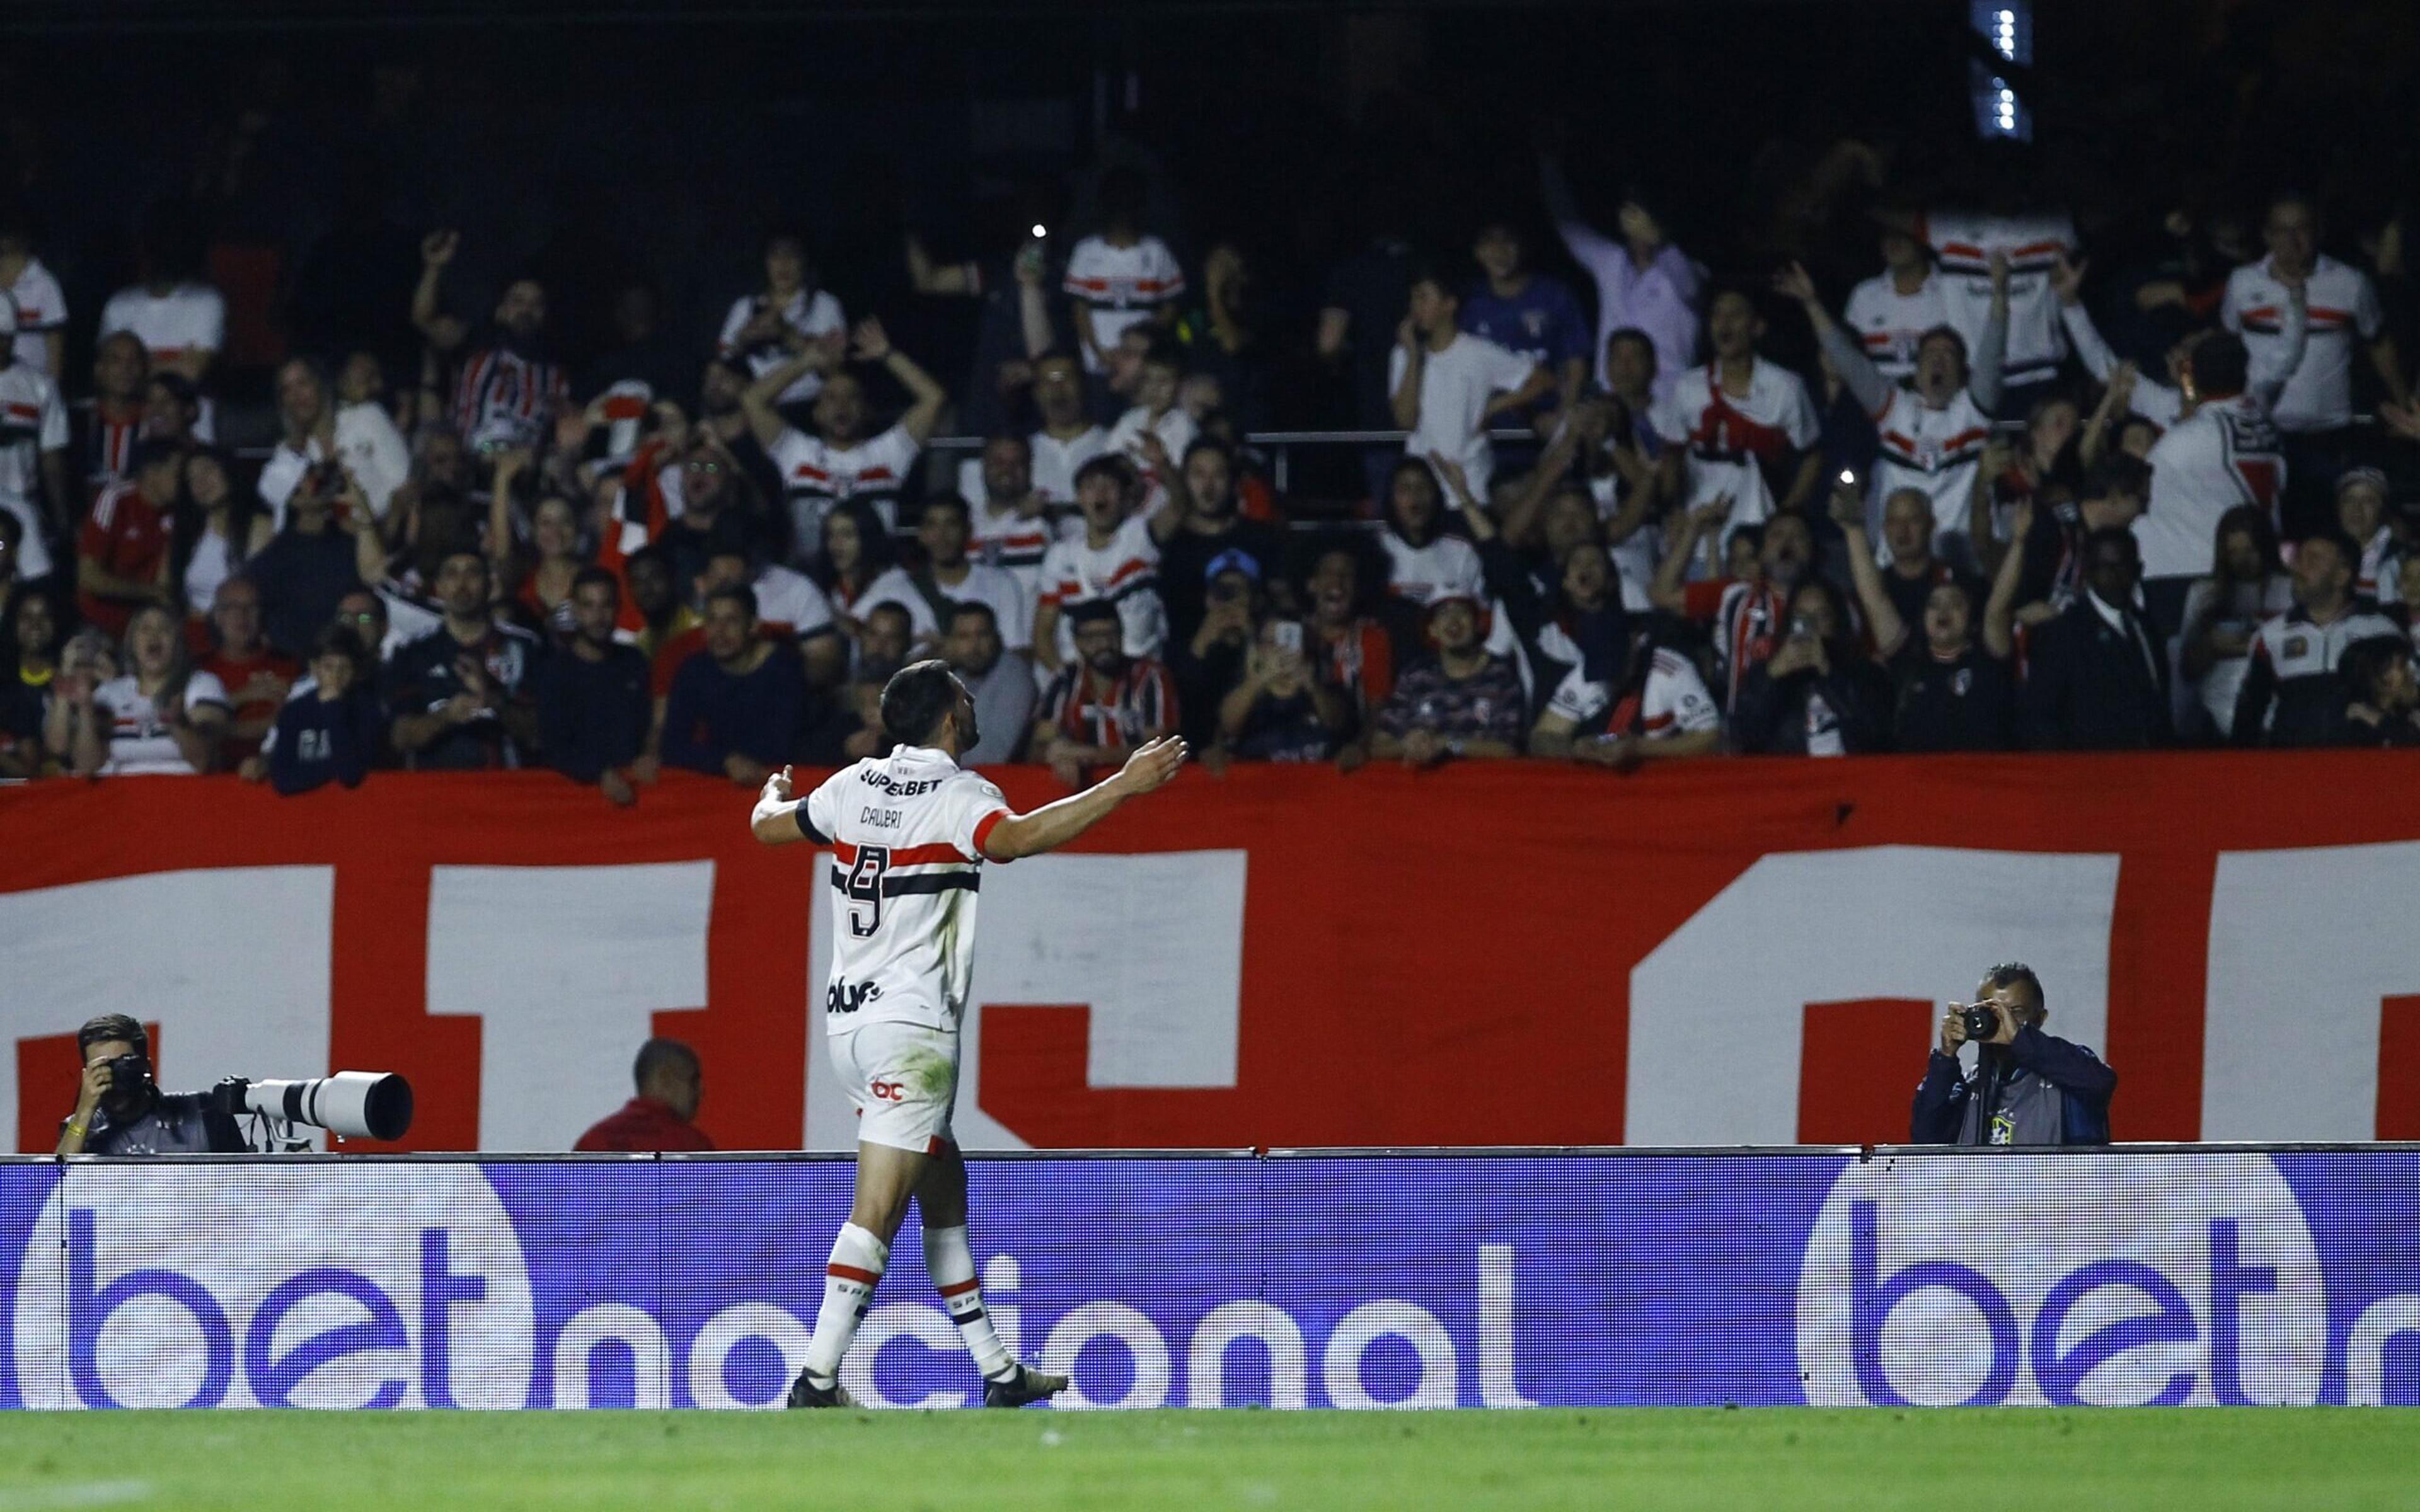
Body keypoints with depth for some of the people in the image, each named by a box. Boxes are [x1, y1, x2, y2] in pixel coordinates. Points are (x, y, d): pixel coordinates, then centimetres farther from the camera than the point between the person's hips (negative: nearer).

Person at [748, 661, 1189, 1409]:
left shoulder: (855, 785, 10)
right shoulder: (956, 794, -11)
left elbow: (768, 824, 25)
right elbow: (1012, 838, -33)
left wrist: (774, 792, 49)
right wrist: (1122, 787, -33)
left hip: (849, 1020, 9)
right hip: (909, 1026, -9)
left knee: (944, 1190, 17)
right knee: (878, 1209, -11)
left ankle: (997, 1370, 21)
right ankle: (816, 1380, -18)